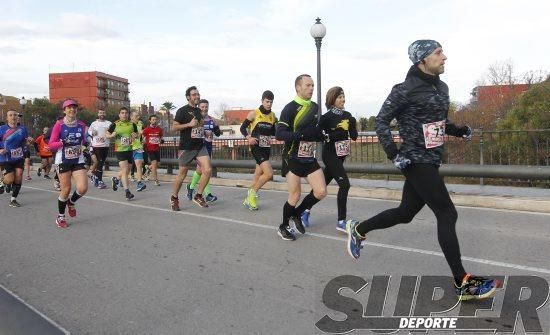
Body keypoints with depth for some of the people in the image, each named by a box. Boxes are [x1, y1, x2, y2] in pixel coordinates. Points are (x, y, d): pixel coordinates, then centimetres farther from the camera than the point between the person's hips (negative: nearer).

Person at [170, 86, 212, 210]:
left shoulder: (198, 111, 15)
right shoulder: (183, 110, -6)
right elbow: (174, 127, -11)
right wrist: (189, 124, -19)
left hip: (200, 146, 5)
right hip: (186, 147, -5)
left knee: (208, 170, -11)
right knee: (182, 174, 5)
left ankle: (198, 196, 4)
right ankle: (174, 198, 25)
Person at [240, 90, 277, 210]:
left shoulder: (273, 115, 9)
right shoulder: (254, 113, -6)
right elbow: (243, 127, -3)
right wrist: (248, 138, -21)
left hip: (267, 148, 6)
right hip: (256, 147, -6)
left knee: (258, 175, 11)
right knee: (269, 174, -18)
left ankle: (249, 199, 27)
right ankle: (253, 193, 2)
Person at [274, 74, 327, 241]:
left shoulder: (315, 107, 9)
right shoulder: (290, 108, -13)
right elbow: (279, 134, -21)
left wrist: (320, 135, 1)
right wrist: (302, 134, -32)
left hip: (309, 158, 6)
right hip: (293, 158, -6)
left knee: (321, 192, -1)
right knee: (295, 195, -1)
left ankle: (297, 213, 24)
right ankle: (283, 227, 23)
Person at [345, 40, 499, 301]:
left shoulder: (441, 87, 12)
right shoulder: (406, 90, -13)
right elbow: (381, 121, -10)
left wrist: (458, 130, 5)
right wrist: (393, 152, -20)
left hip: (430, 161, 9)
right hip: (416, 161, -9)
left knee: (405, 213, 14)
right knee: (447, 214, -8)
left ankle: (358, 229, 32)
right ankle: (462, 283, 2)